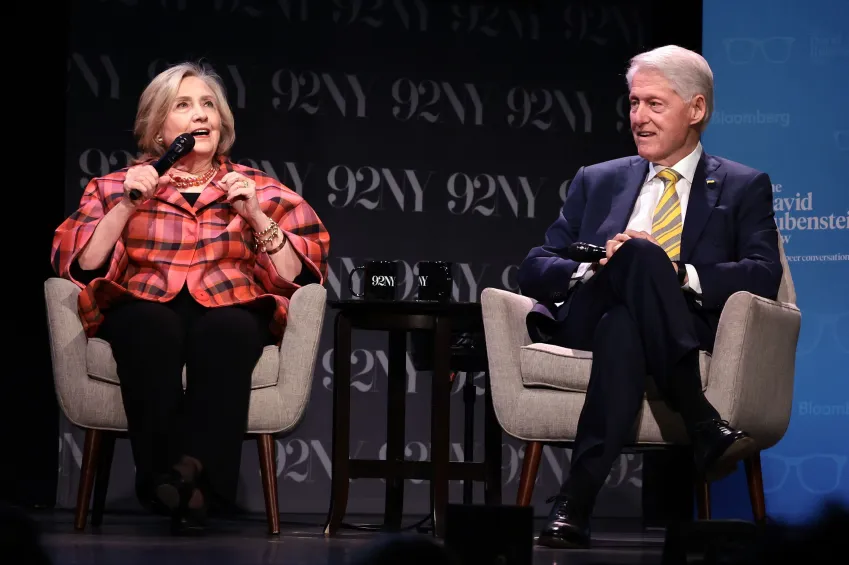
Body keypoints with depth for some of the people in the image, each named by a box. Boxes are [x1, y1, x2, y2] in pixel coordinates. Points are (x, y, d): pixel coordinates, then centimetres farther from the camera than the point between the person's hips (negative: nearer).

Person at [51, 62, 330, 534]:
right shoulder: (117, 186, 17)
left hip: (229, 311, 0)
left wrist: (256, 215, -6)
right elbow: (78, 265, 2)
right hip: (145, 310, 0)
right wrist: (126, 206, -8)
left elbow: (298, 275, 6)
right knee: (153, 326, -37)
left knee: (224, 329, -37)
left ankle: (200, 474, -41)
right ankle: (167, 474, -38)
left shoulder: (257, 188, 17)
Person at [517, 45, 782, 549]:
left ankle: (576, 504, -49)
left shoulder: (743, 187, 18)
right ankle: (703, 424, -44)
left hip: (693, 328, -1)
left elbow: (764, 277, 0)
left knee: (622, 328, -41)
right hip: (591, 317, 1)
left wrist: (676, 272, -16)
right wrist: (597, 264, -7)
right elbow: (535, 269, 16)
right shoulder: (597, 181, 27)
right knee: (637, 252, -36)